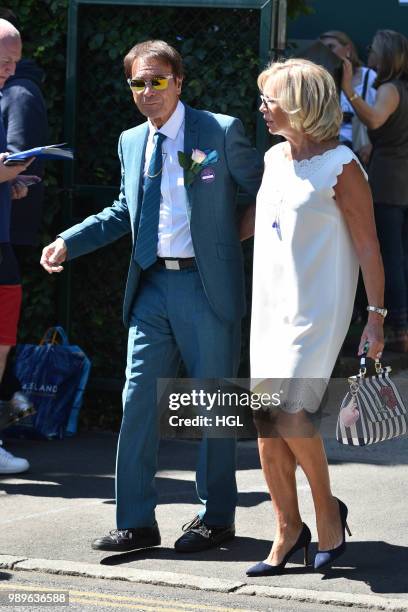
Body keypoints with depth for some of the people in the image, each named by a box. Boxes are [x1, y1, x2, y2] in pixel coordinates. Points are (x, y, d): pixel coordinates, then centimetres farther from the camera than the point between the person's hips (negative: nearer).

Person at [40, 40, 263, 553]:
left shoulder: (221, 132, -5)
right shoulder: (131, 143, 12)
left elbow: (265, 192, 1)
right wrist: (68, 242, 10)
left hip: (206, 285, -5)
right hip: (151, 286, 5)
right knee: (138, 401, 3)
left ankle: (216, 517, 18)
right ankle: (136, 522, 9)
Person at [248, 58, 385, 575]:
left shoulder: (340, 168, -11)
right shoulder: (273, 159, 9)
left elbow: (367, 246, -10)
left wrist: (376, 316, -12)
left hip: (318, 309, -7)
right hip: (270, 305, 7)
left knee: (290, 414, -15)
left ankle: (328, 512, 7)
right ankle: (288, 530, 15)